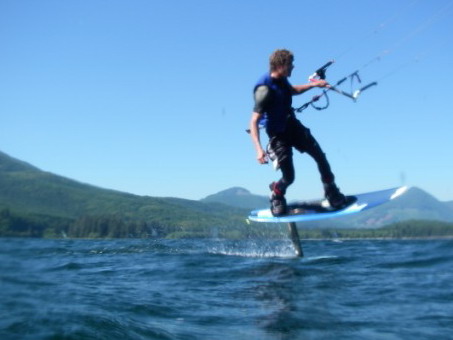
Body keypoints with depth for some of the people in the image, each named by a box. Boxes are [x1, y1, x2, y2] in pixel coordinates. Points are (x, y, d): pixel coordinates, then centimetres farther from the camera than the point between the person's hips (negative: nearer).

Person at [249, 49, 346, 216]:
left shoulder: (282, 80, -2)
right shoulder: (265, 89, -27)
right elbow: (254, 121, -30)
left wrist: (313, 84, 17)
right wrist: (259, 149, -39)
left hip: (293, 125, 8)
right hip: (278, 134, -8)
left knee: (320, 156, 4)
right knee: (289, 177, -6)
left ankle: (332, 194, 22)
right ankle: (276, 195, 29)